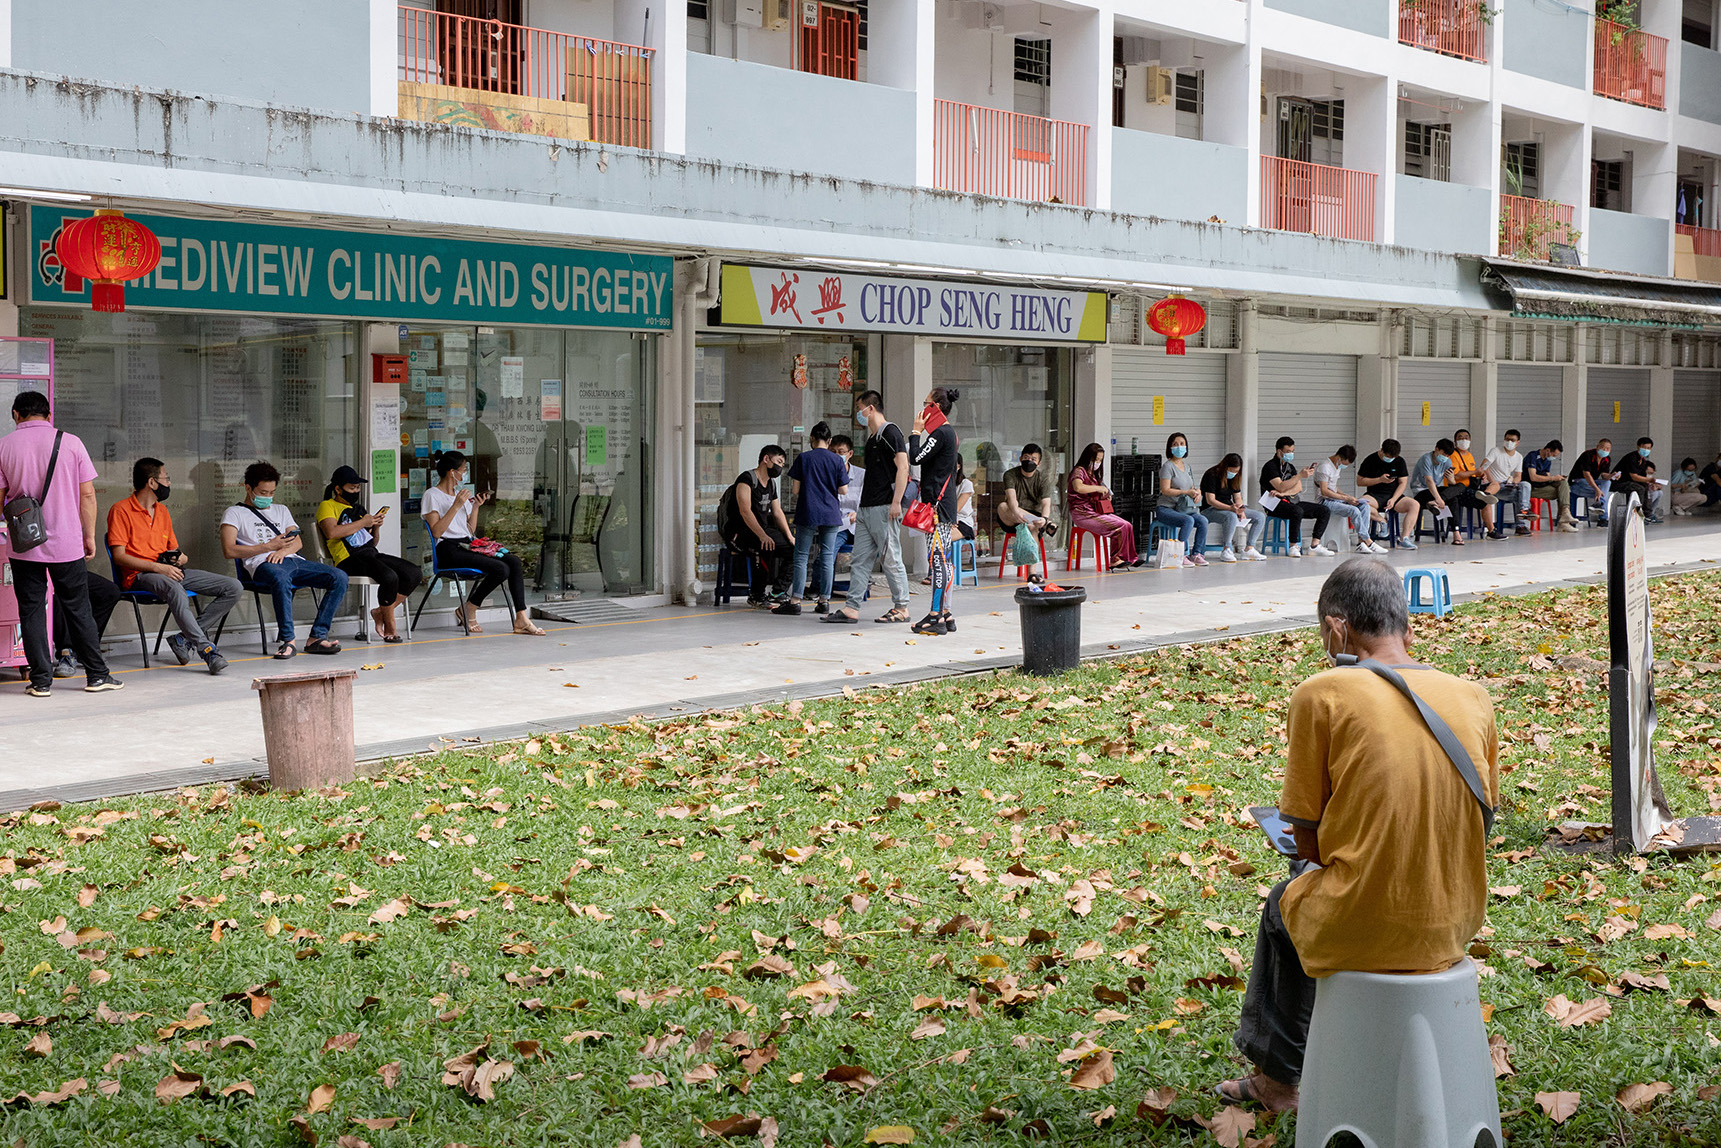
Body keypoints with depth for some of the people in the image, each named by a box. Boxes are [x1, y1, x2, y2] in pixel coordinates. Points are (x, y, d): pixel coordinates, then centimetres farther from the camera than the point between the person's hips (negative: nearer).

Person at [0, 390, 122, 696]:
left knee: (31, 612, 6)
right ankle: (97, 676, 12)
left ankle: (41, 680, 4)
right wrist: (89, 536, 7)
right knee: (78, 610, 9)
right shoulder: (71, 442, -2)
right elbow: (87, 495, -1)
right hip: (67, 544, 0)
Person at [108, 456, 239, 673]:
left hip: (170, 572, 8)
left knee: (232, 587, -10)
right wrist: (158, 567, -21)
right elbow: (119, 556, -10)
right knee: (174, 589, -43)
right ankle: (207, 650, -43)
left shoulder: (162, 511, 23)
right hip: (139, 575, -7)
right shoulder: (121, 510, -2)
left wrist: (180, 558, 2)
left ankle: (185, 638, -15)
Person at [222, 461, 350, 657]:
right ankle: (287, 640, -38)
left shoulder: (281, 510, 31)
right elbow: (229, 550, -2)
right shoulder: (235, 513, 13)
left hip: (293, 559, 6)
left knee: (339, 578, -17)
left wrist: (283, 550, -6)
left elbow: (298, 542, 19)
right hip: (263, 564, -6)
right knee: (281, 578, -44)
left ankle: (317, 637, -21)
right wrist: (268, 547, -7)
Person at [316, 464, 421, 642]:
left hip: (372, 554, 8)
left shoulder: (359, 509, 27)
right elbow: (331, 532, -16)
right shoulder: (327, 506, 5)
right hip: (349, 559, -8)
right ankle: (390, 627, -15)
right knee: (390, 577, -33)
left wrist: (376, 527, 7)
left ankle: (381, 611, -5)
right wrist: (362, 523, -9)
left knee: (415, 573, -12)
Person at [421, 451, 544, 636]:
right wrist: (456, 506, -16)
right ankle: (468, 609, -7)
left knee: (514, 561, -15)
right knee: (501, 569, -26)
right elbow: (436, 532, -14)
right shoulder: (432, 496, -1)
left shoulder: (461, 494, 22)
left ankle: (521, 619, -18)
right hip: (448, 549, -8)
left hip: (468, 544, 8)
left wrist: (476, 507, 7)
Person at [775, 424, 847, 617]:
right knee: (827, 556, 6)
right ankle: (824, 601, 5)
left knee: (801, 556, 1)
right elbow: (843, 490, 0)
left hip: (808, 514, -2)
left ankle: (795, 601, -4)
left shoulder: (803, 458, -2)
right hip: (831, 514, 2)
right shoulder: (837, 461, 1)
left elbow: (796, 489, -2)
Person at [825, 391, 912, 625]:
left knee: (891, 559, -3)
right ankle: (851, 608, 5)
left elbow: (903, 467, -16)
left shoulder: (890, 432, -8)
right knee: (859, 560, 5)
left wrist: (896, 502, -22)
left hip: (885, 509, -10)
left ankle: (901, 608, 5)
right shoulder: (872, 438, 21)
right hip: (866, 509, 10)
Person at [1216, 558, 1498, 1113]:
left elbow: (1308, 844, -7)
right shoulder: (1474, 698, 3)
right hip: (1455, 925, 5)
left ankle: (1277, 1073, 46)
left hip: (1360, 931, -4)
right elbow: (1477, 831, 12)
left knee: (1284, 902, 30)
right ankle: (1272, 1073, 46)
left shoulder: (1322, 694, -11)